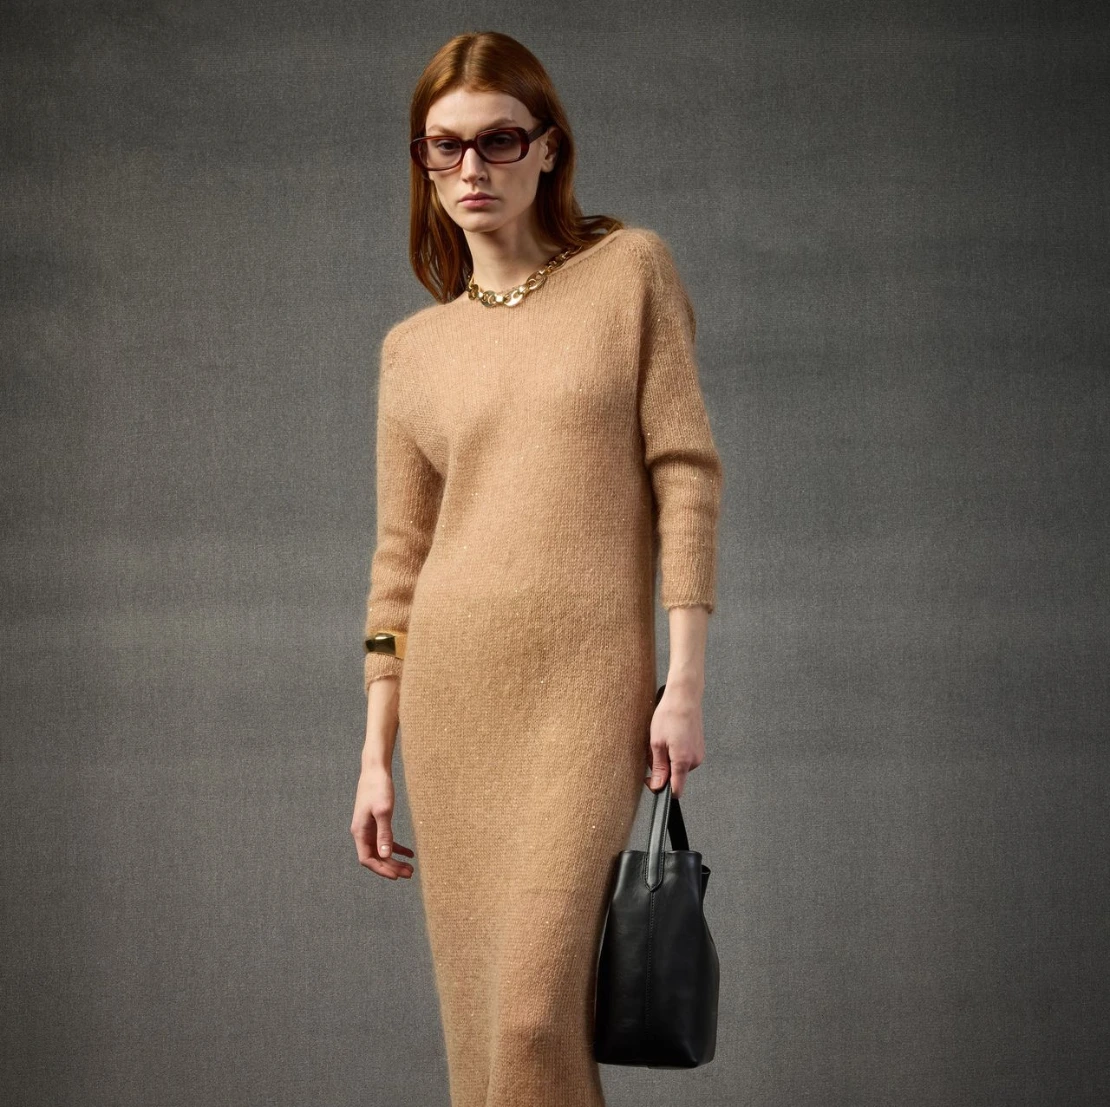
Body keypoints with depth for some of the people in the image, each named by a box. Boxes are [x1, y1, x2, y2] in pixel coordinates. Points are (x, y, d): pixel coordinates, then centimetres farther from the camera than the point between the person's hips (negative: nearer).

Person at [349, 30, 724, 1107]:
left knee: (535, 1009, -14)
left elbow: (685, 475, -1)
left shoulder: (629, 271, 4)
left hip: (590, 687, -3)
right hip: (452, 691, 3)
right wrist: (377, 756, 9)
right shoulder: (413, 349, 12)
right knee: (474, 1012, 4)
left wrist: (685, 683, -8)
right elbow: (399, 562, 13)